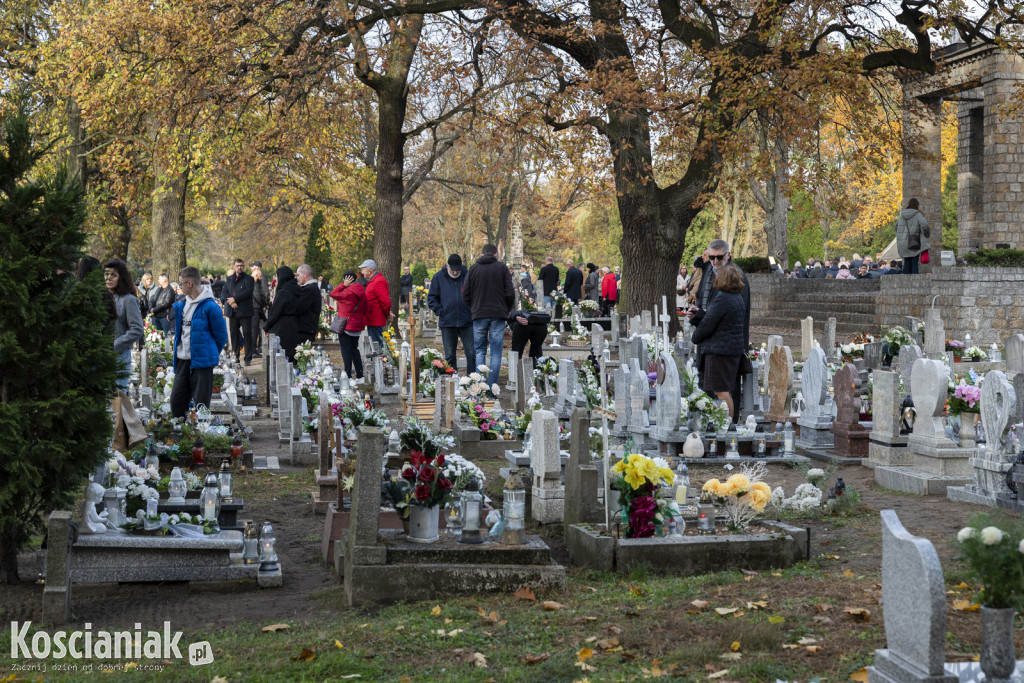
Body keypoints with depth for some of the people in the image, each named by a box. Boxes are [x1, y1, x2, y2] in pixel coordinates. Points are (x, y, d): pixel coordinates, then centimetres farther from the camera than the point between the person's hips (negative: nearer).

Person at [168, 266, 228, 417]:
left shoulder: (210, 307, -14)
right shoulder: (182, 304, 8)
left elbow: (221, 336, -5)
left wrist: (212, 354, 5)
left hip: (202, 361, -7)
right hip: (182, 361, 7)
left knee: (201, 404, -2)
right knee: (176, 401, 11)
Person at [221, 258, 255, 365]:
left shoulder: (249, 279, 1)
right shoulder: (229, 279, 15)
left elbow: (248, 292, -12)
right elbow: (223, 292, 7)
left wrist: (235, 299, -15)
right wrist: (231, 302, -10)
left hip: (245, 311, -4)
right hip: (232, 311, 4)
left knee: (247, 334, -5)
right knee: (234, 333, 6)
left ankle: (248, 358, -3)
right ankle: (236, 356, 15)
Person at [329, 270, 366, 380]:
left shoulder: (348, 292, -19)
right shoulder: (362, 291, 5)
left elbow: (333, 294, -8)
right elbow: (364, 310, 11)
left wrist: (344, 284, -6)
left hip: (346, 326, -7)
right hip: (357, 326, 7)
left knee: (346, 351, -1)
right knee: (355, 350, 16)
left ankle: (348, 376, -2)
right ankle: (360, 376, 17)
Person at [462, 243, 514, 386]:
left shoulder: (473, 269, 5)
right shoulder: (502, 268, 1)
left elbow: (465, 294, 5)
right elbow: (510, 294, -3)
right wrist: (507, 310, 12)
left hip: (479, 315, 1)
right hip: (498, 315, -1)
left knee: (480, 351, 9)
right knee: (496, 352, 2)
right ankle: (492, 386, -1)